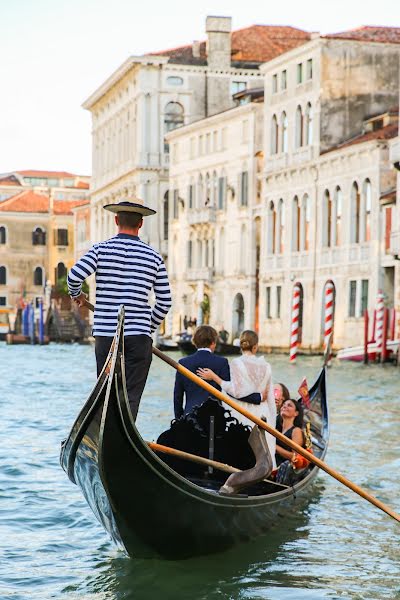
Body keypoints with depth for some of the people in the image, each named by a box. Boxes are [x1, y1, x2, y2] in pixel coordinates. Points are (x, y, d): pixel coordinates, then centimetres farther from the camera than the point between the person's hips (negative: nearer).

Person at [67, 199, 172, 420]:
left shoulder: (101, 249, 1)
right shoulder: (153, 257, 5)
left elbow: (74, 276, -10)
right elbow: (164, 301, 8)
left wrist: (76, 294, 12)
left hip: (105, 334, 1)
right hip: (139, 336, -1)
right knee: (131, 396, 0)